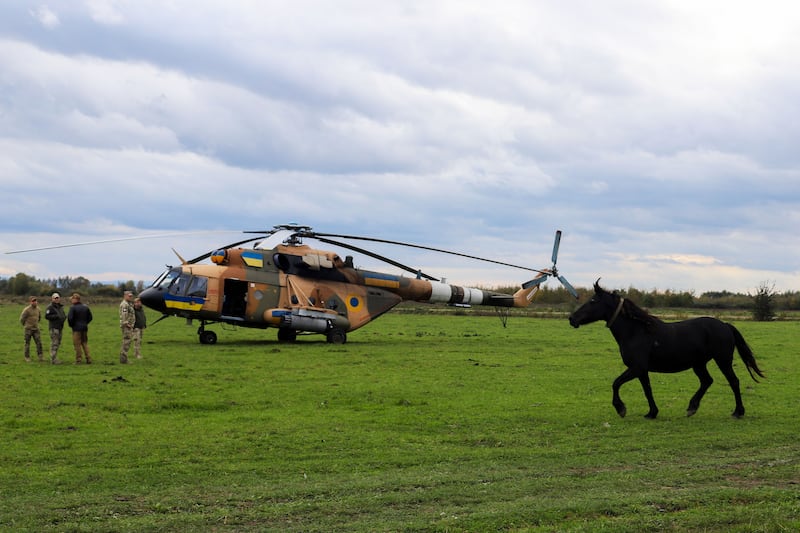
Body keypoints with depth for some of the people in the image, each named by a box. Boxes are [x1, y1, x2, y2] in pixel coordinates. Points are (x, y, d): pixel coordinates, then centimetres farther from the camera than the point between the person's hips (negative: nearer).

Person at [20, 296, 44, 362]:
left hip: (36, 329, 4)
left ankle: (41, 357, -3)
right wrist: (25, 325, 7)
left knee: (39, 342, -4)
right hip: (28, 329, -4)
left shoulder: (38, 309, 5)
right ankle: (27, 357, 13)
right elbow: (21, 319, -5)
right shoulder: (27, 310, -13)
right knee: (27, 343, 3)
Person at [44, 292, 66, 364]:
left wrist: (64, 317, 6)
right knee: (54, 343, -11)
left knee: (58, 343, 12)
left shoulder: (60, 307, 18)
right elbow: (47, 316, -16)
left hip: (60, 327, 9)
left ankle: (54, 358, 19)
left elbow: (63, 315, 29)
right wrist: (56, 316, -20)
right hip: (54, 327, -9)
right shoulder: (50, 307, -8)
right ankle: (53, 359, -11)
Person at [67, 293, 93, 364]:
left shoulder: (72, 307, -13)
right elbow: (90, 317, 10)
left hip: (76, 328, -6)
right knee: (85, 343, 13)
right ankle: (88, 359, 10)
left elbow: (70, 318, -17)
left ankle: (78, 359, 1)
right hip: (85, 328, 6)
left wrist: (71, 325, 0)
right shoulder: (86, 307, 7)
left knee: (77, 344, 0)